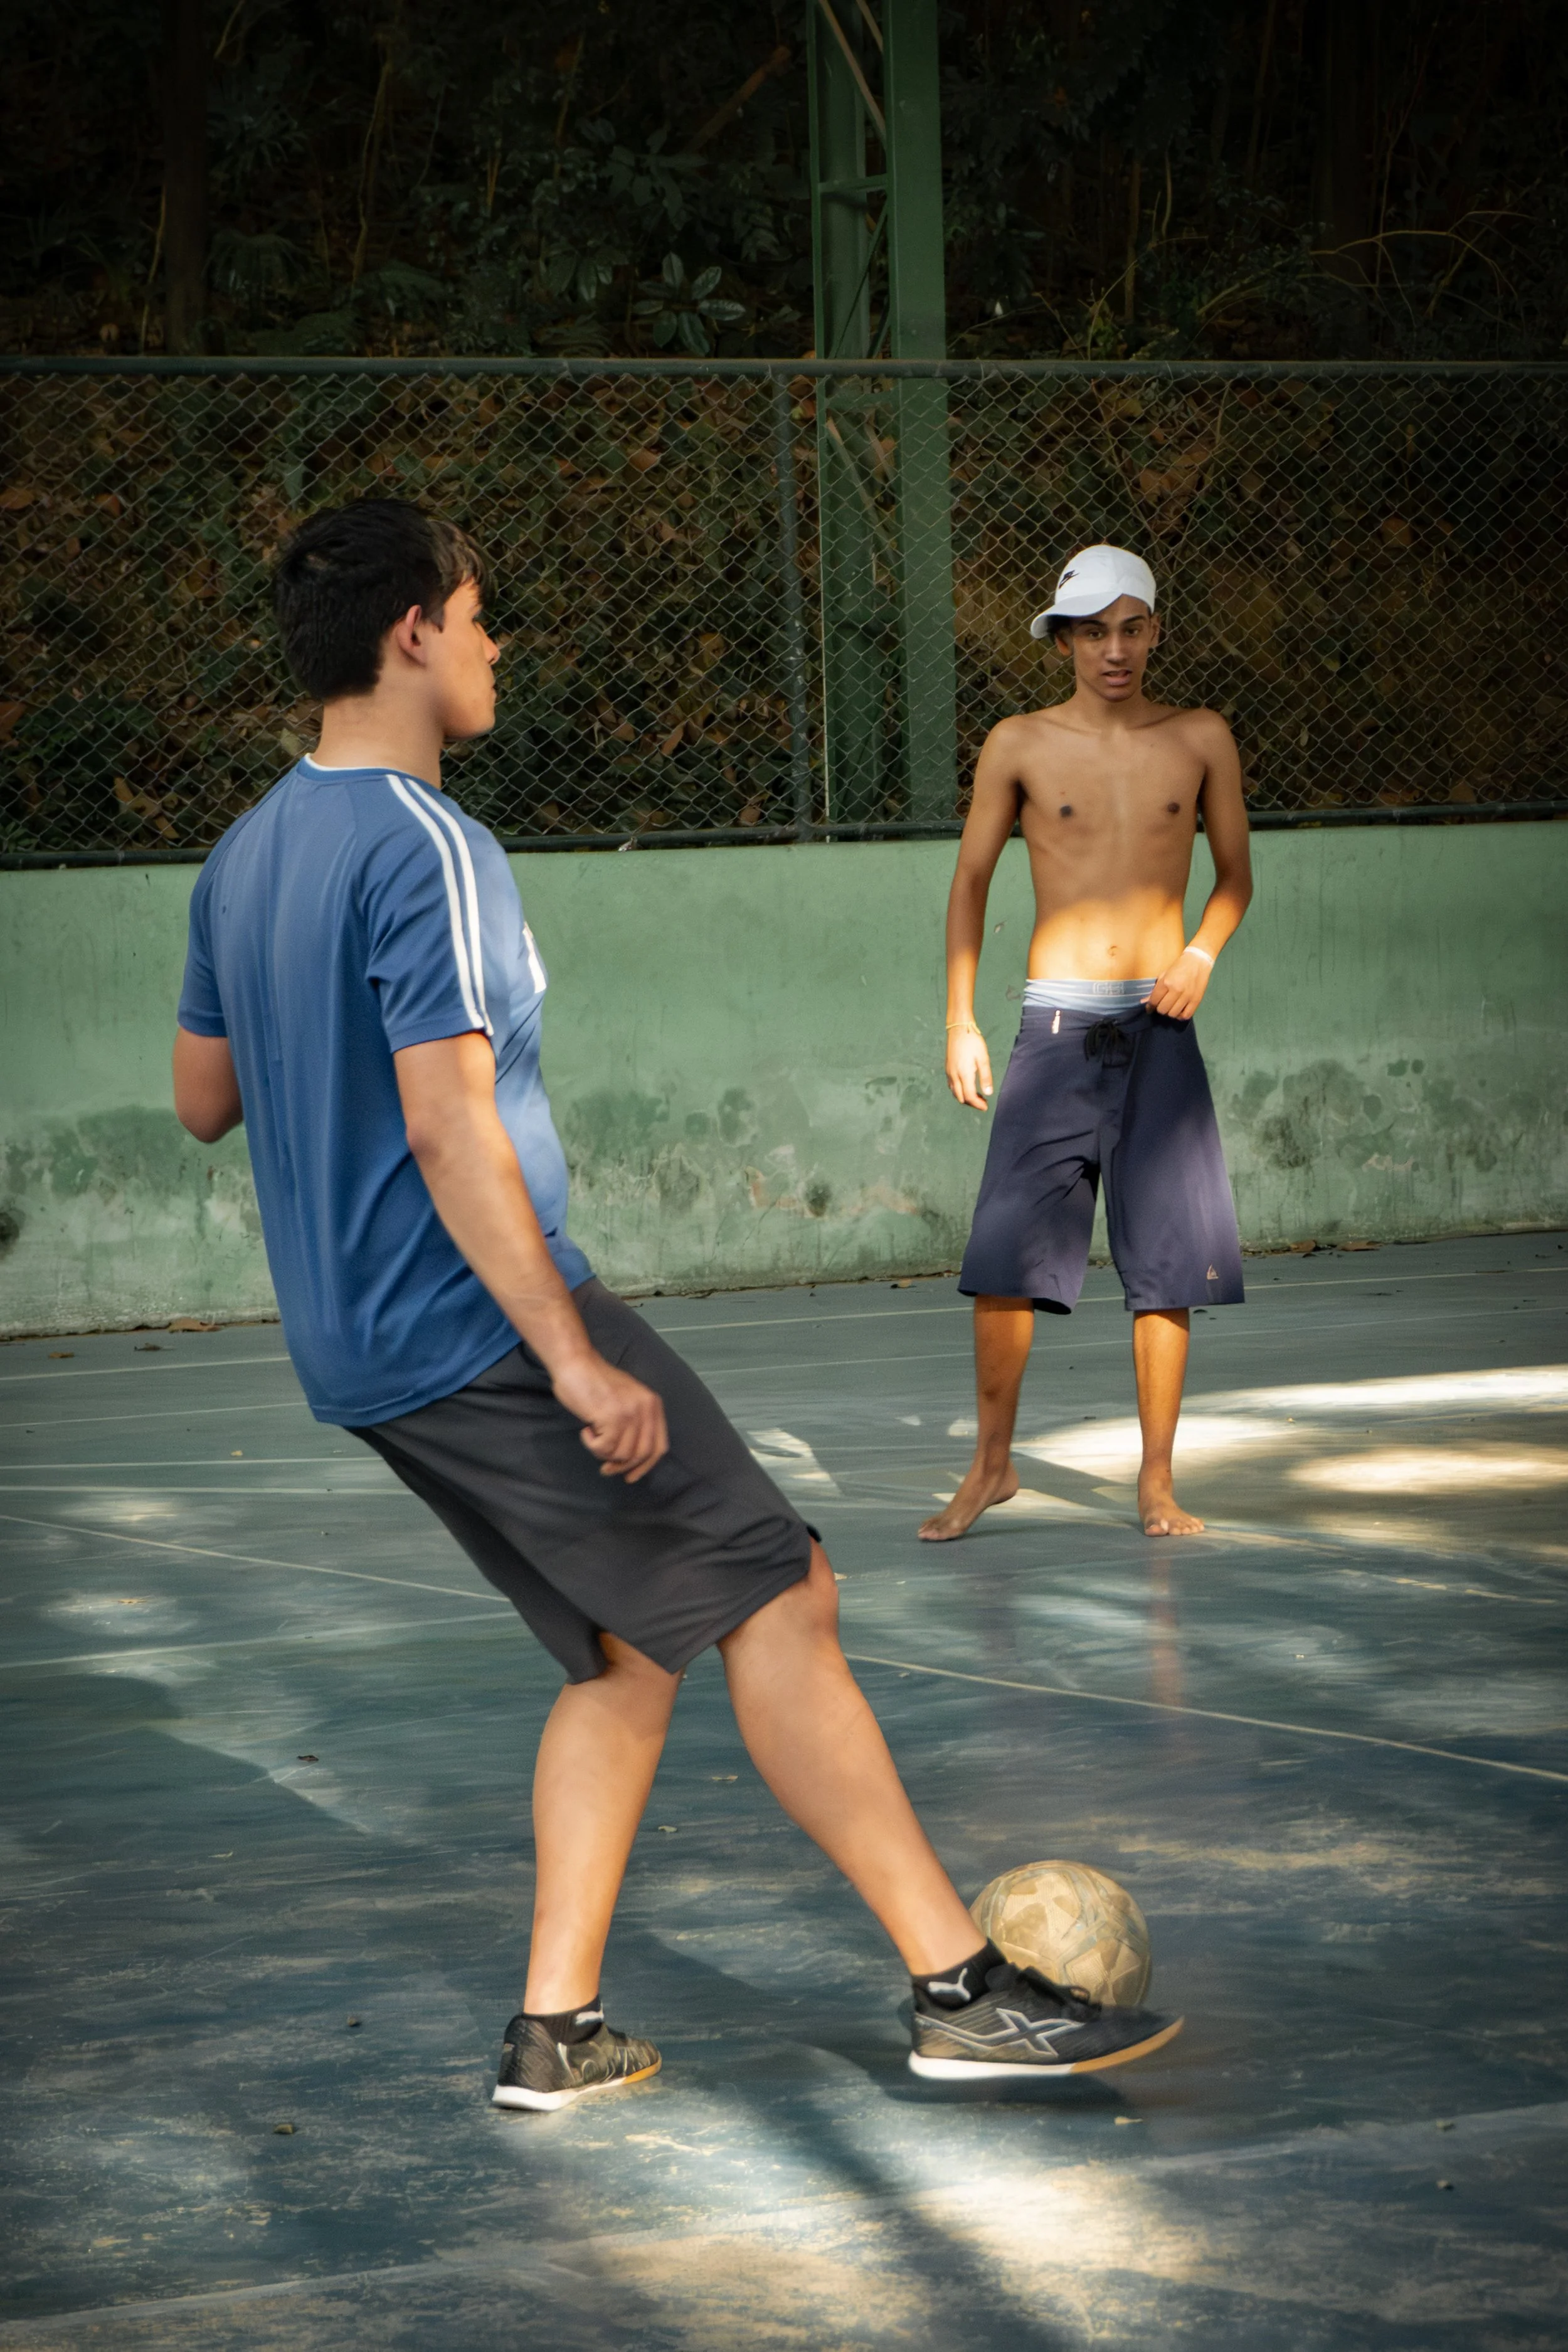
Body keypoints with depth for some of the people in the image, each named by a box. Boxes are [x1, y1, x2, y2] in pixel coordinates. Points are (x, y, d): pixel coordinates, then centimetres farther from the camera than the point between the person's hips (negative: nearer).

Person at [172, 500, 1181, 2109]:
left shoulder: (242, 859, 12)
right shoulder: (427, 850, -16)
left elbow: (202, 1100, 21)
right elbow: (450, 1128, -23)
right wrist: (574, 1359, -24)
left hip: (356, 1360, 10)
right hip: (483, 1330, -10)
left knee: (627, 1653, 15)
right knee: (775, 1600, -6)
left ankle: (553, 2032, 11)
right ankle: (964, 1992, -8)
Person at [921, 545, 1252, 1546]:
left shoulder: (1201, 740, 6)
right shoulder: (1021, 745, 2)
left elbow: (1235, 873, 16)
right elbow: (972, 880, 9)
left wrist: (1202, 954, -4)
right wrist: (961, 1022, 5)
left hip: (1161, 1026, 1)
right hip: (1057, 1023, -1)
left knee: (1168, 1260, 0)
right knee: (1005, 1254, -8)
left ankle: (1157, 1480, 10)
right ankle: (993, 1463, 8)